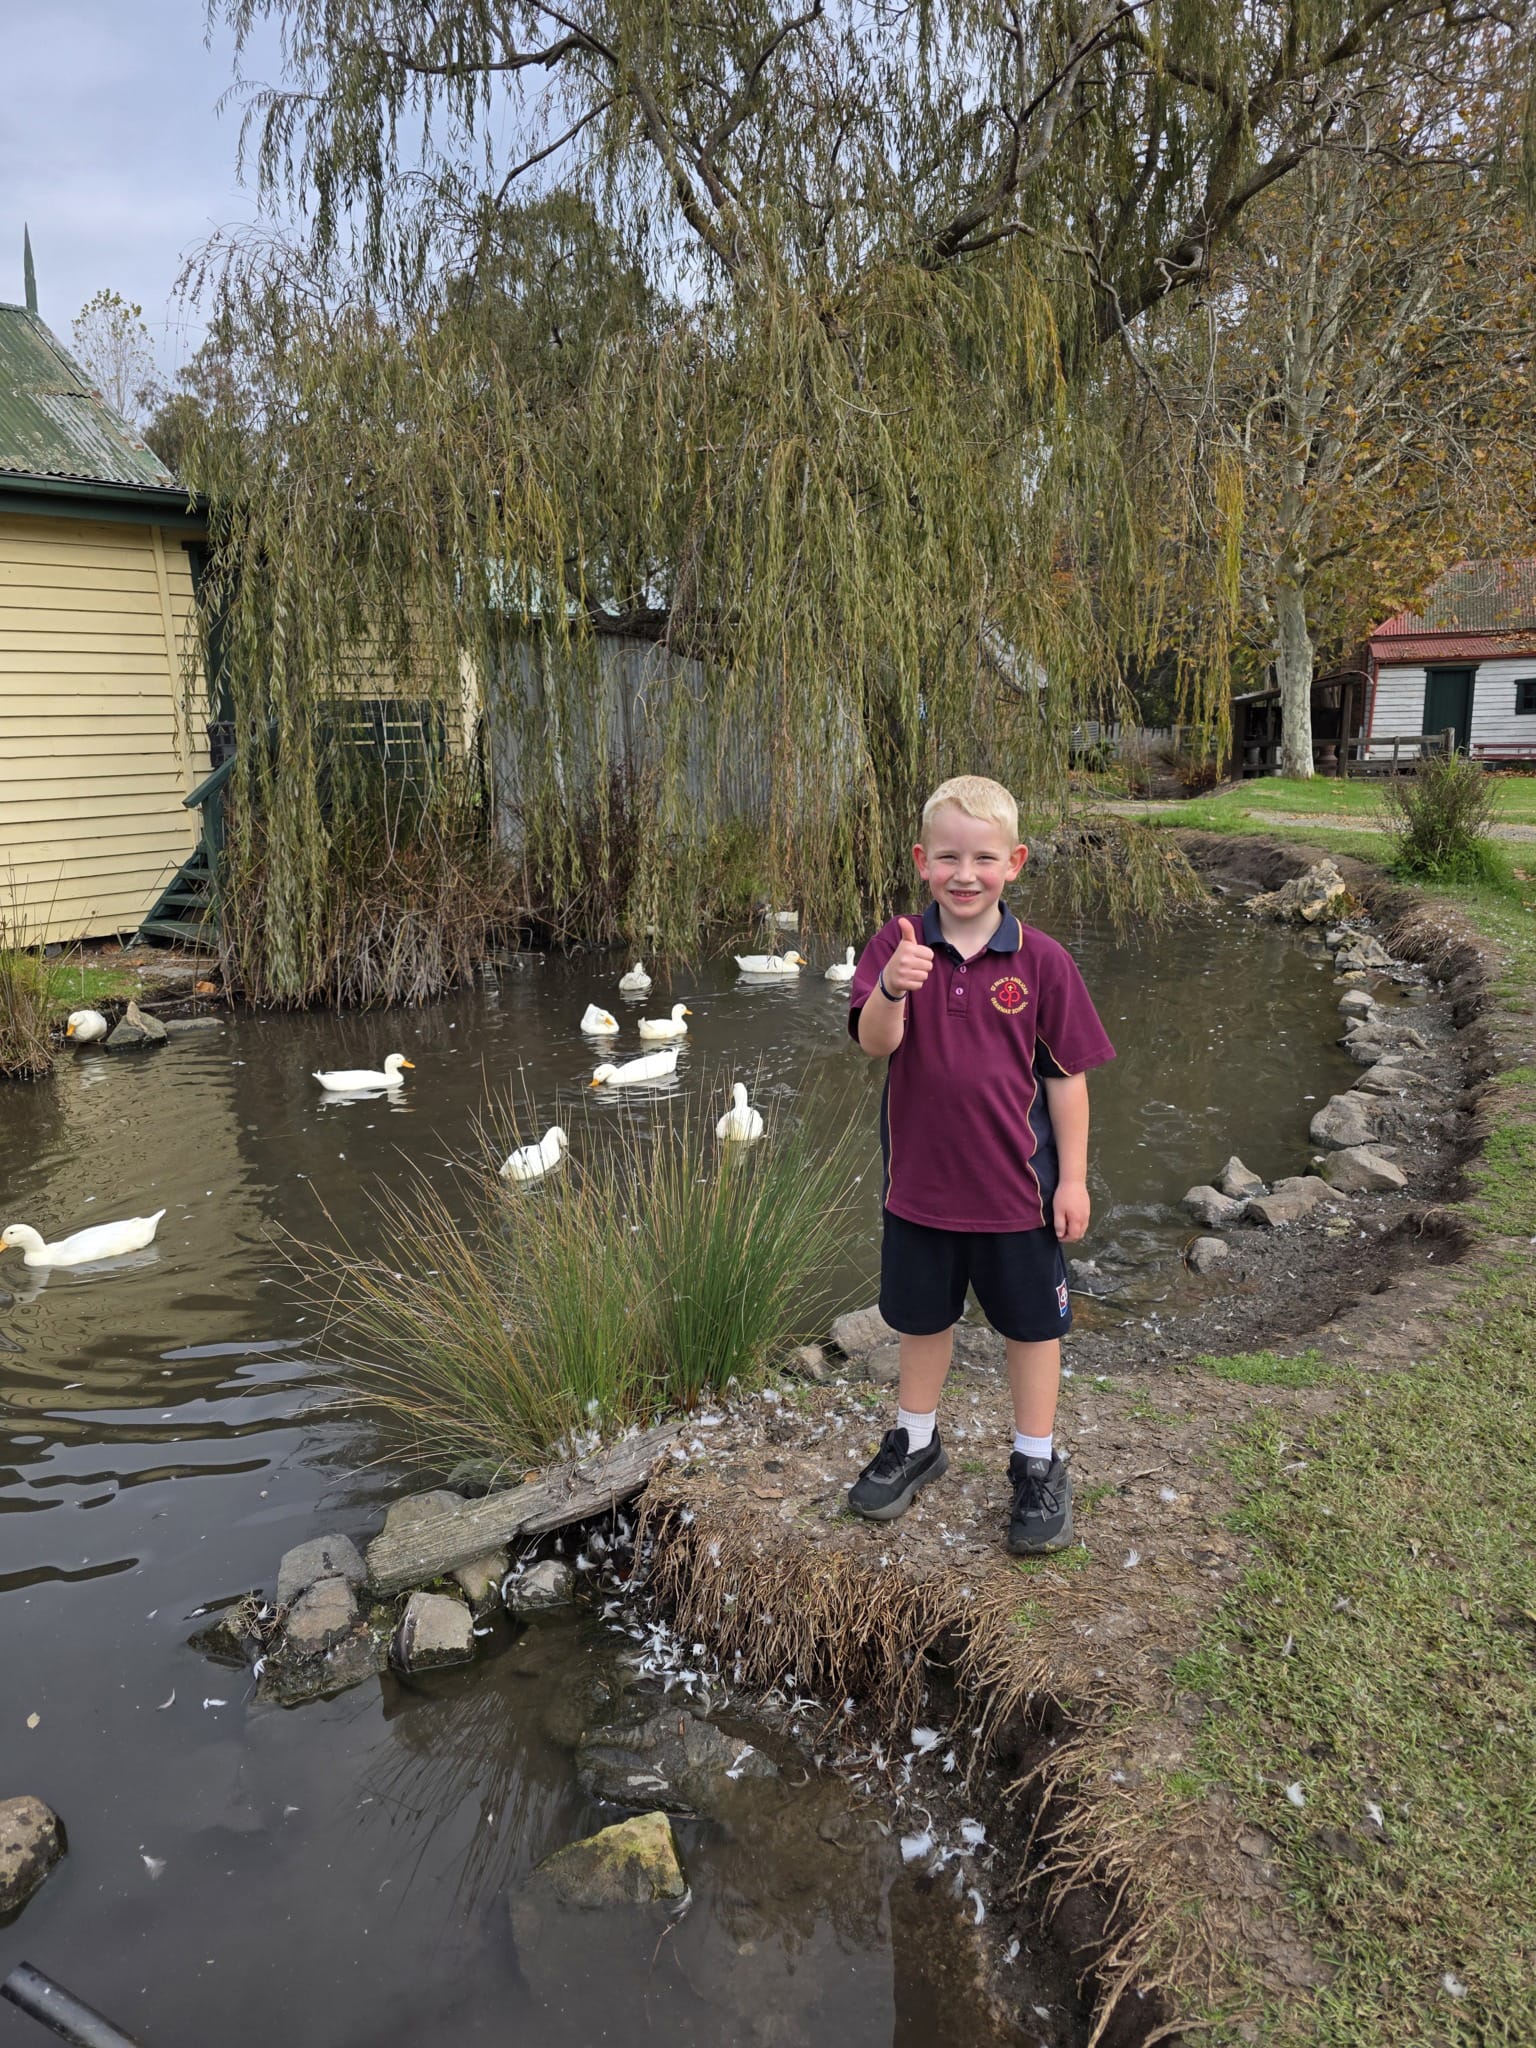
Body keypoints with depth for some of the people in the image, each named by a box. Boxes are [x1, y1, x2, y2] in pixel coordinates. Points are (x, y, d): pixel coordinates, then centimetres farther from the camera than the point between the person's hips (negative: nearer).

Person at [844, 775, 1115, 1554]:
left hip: (1016, 1183, -1)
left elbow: (1065, 1075, -5)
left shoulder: (1041, 960, -10)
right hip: (919, 1177, 2)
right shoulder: (897, 945, -8)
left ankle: (1037, 1463, 34)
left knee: (1031, 1322, 14)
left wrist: (1073, 1176, -4)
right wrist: (891, 988, -42)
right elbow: (875, 1043, -22)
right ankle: (914, 1442, 42)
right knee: (921, 1317, 20)